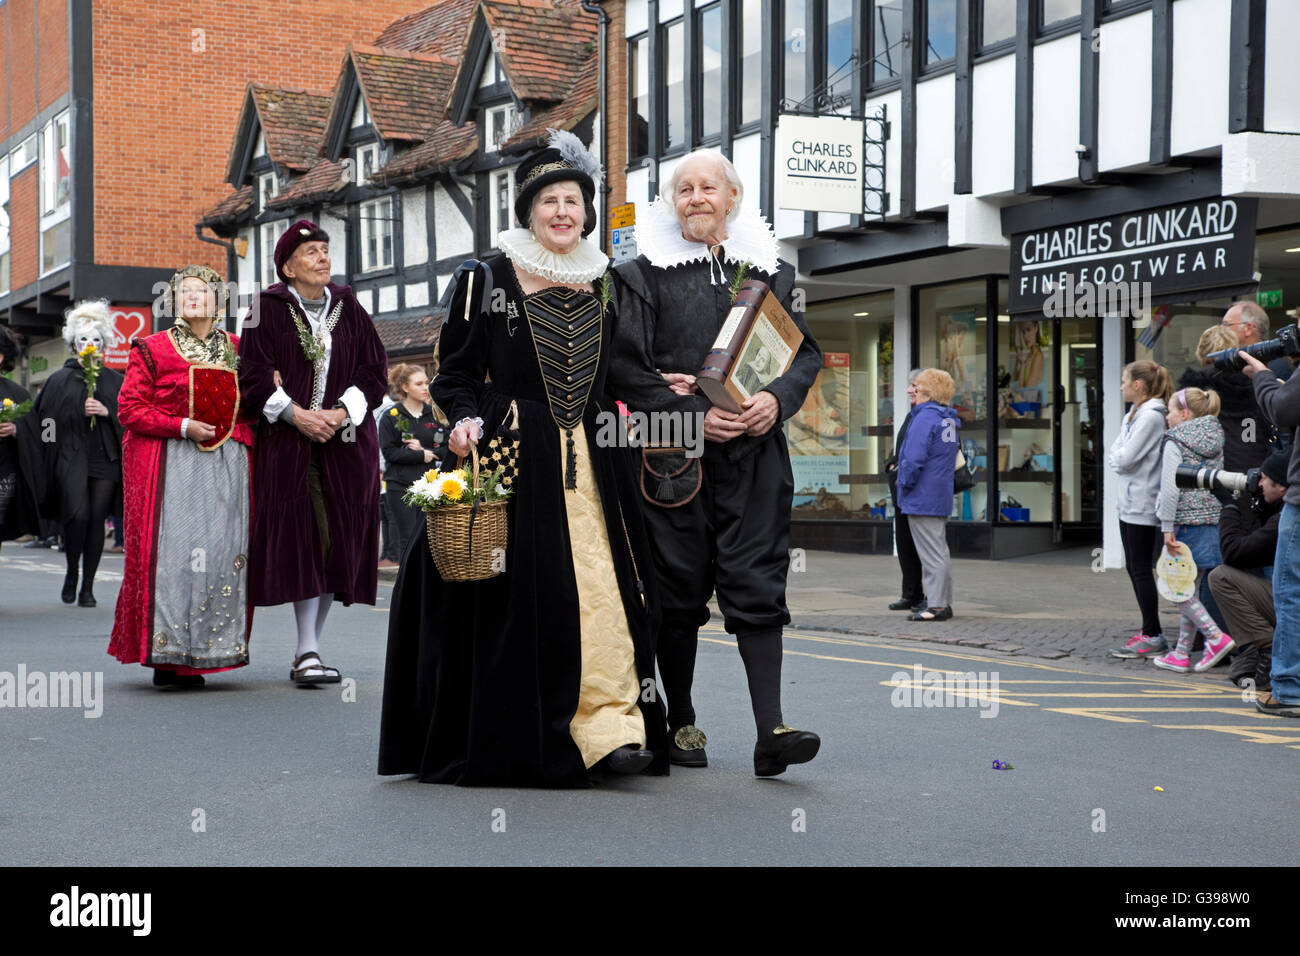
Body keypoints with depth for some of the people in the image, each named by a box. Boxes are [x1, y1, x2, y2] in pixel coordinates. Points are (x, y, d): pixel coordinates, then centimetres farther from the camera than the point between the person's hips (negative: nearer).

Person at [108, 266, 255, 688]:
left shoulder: (237, 350, 15)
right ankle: (166, 656, -5)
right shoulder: (152, 349, 5)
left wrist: (246, 446, 2)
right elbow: (129, 409, -1)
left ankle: (205, 652, 1)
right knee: (171, 551, -10)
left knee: (223, 552, -4)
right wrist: (182, 426, -12)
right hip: (170, 465, -3)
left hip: (227, 465, 3)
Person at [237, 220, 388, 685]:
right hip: (286, 442, -3)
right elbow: (253, 374, -3)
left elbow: (374, 370, 7)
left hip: (345, 442, 3)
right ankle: (308, 651, -13)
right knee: (301, 540, -11)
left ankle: (308, 651, 8)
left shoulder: (348, 308, 11)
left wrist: (340, 414, -8)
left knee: (337, 541, 0)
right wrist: (296, 415, -14)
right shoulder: (267, 309, 2)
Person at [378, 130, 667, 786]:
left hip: (590, 460, 3)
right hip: (511, 458, -3)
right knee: (520, 599, -3)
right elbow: (454, 374, 2)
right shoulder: (486, 281, 2)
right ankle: (512, 744, 7)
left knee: (602, 587, -7)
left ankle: (609, 729, -7)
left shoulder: (605, 285, 13)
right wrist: (466, 420, -15)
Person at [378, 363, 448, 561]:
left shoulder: (434, 415, 11)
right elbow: (389, 452, -9)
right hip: (401, 485, -3)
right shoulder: (390, 417, 0)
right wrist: (423, 455, -11)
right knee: (408, 538, -4)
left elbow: (446, 449, 6)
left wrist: (422, 448, -10)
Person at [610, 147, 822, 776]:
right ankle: (680, 724, 17)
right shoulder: (642, 274, 4)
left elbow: (807, 352, 13)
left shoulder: (769, 271, 14)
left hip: (755, 455, 1)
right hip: (675, 457, -1)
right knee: (678, 590, 4)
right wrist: (694, 414, -13)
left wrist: (777, 399, -7)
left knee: (756, 587, -6)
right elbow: (625, 368, -4)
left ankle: (771, 731, -11)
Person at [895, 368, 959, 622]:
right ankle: (944, 603, 20)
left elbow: (914, 459, -23)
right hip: (942, 498, 9)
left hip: (922, 498, -9)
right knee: (940, 551, 14)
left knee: (931, 554, -6)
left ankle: (936, 605, -5)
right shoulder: (948, 421, 13)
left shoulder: (925, 418, -16)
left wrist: (904, 484, -9)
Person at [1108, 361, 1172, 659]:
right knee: (1134, 568, 12)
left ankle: (1153, 636, -4)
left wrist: (1116, 457, 0)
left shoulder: (1151, 416, -15)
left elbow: (1125, 459, -19)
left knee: (1141, 569, -7)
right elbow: (1115, 455, 15)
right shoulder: (1133, 415, 16)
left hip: (1142, 504, -10)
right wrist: (1118, 459, -4)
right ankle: (1149, 630, 18)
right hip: (1129, 502, 10)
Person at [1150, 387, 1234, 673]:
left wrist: (1167, 528, -13)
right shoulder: (1215, 440, 11)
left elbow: (1170, 489, -16)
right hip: (1211, 521, 7)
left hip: (1185, 521, -7)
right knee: (1190, 589, 11)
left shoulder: (1175, 442, -9)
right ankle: (1182, 653, 12)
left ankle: (1216, 636, -14)